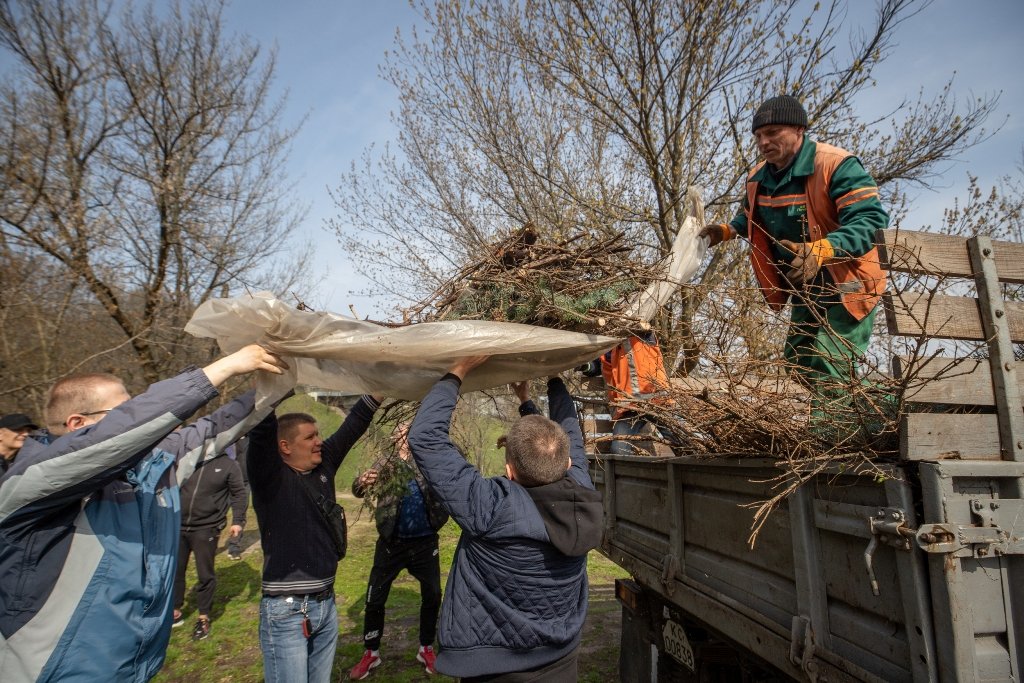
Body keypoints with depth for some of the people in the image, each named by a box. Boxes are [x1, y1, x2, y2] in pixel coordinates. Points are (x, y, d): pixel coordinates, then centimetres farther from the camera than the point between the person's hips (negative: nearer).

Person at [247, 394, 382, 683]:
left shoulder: (324, 466, 5)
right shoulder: (269, 475, -11)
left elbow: (353, 425, 5)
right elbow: (261, 429, -26)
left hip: (326, 605, 6)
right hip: (287, 610, -6)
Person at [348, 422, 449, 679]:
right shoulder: (385, 465, -5)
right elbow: (357, 491, -15)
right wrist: (362, 482, -39)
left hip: (425, 542, 1)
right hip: (392, 543, -1)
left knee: (432, 597, 10)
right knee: (375, 599, 8)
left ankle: (426, 649, 32)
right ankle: (371, 653, 29)